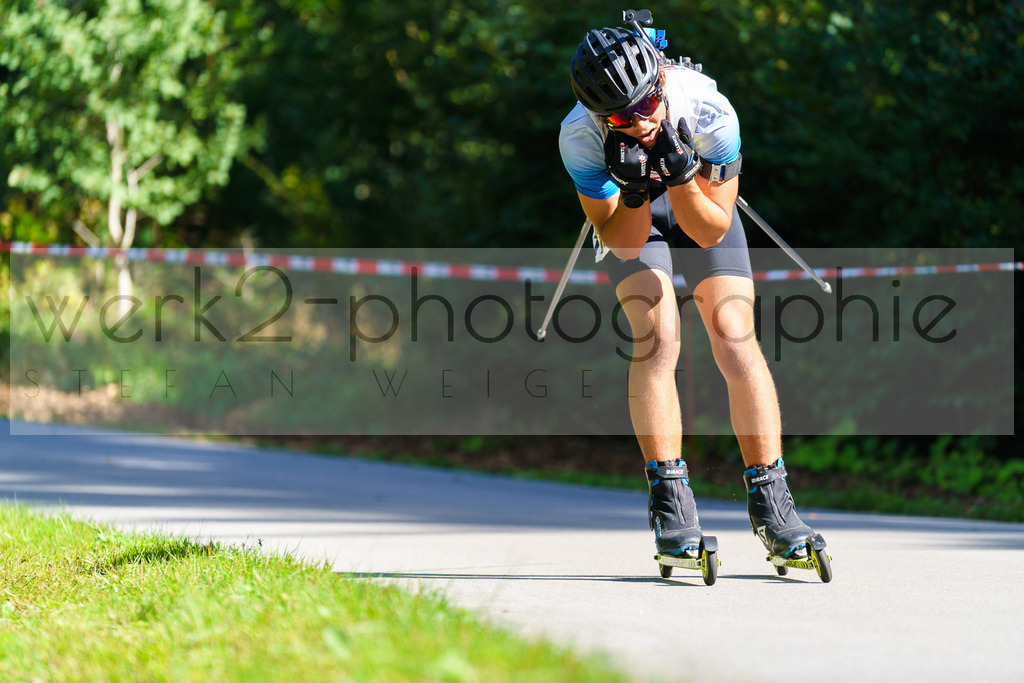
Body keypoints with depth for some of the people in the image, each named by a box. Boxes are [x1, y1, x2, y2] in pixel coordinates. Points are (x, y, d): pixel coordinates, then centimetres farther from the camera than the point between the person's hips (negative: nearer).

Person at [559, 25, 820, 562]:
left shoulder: (710, 114, -36)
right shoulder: (579, 136, -34)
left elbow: (711, 232, -28)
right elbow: (622, 241, -27)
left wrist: (681, 177, -45)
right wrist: (634, 191, -46)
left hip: (699, 200, 1)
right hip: (627, 213, 0)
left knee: (734, 334, -14)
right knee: (657, 334, -22)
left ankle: (771, 503, -9)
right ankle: (669, 498, -15)